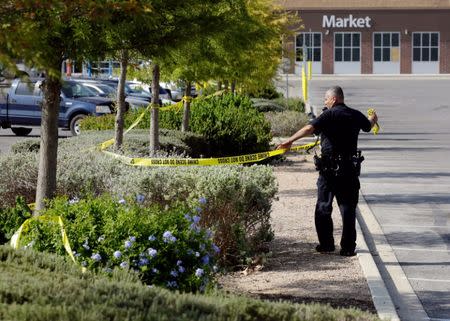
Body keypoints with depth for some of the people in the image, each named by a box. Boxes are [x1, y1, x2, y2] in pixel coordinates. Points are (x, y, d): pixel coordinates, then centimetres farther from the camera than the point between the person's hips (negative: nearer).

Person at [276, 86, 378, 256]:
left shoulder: (329, 115, -9)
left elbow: (309, 128, -26)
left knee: (323, 207, 10)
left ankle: (326, 244, 13)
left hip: (329, 169, -4)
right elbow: (368, 125, 30)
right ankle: (348, 247, 5)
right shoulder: (356, 115, 7)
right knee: (348, 208, 7)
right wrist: (373, 118, 54)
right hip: (350, 169, 4)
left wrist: (290, 141, -29)